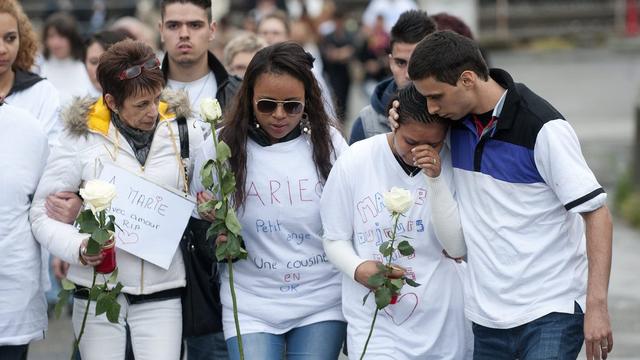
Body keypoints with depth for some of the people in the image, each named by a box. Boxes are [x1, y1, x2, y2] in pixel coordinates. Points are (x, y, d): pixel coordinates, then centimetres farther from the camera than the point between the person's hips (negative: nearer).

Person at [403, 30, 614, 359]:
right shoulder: (455, 120, 3)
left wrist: (597, 305, -21)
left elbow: (596, 213, -15)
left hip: (550, 310, -6)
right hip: (486, 314, 6)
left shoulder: (543, 128, -17)